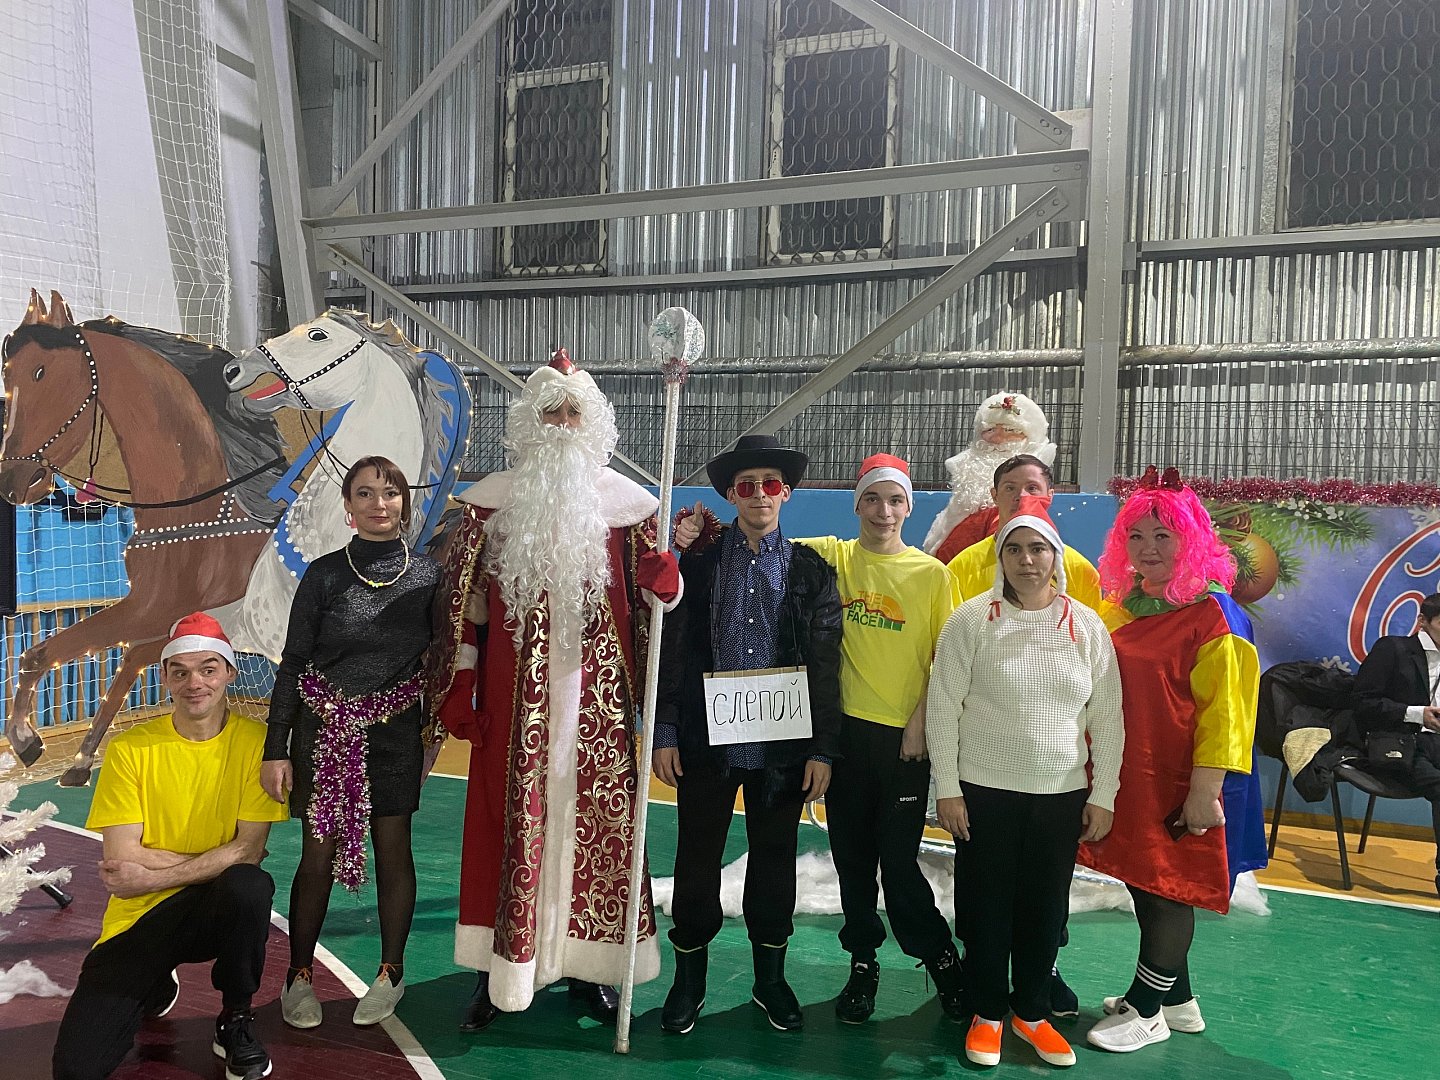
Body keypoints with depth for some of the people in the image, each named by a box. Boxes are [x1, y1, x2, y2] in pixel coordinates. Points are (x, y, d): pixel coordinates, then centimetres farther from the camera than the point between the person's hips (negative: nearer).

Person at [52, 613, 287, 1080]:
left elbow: (250, 849, -12)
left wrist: (152, 875, -18)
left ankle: (235, 1020, -6)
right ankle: (157, 988, 21)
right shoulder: (131, 749, -7)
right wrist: (220, 860, -13)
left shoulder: (254, 741, -8)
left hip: (219, 909, -1)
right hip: (140, 918, 1)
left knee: (248, 886, -36)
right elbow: (121, 860, -10)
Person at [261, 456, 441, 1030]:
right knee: (320, 852, 4)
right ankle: (300, 976, 22)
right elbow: (293, 663, -2)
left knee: (393, 848, 7)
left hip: (396, 729, 1)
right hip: (326, 727, 0)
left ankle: (392, 972, 23)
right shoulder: (324, 574, -3)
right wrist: (276, 749, -4)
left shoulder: (428, 573, -1)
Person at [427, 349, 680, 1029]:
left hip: (598, 696, 1)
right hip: (516, 696, -1)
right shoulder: (492, 499, 4)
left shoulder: (622, 500, 6)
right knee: (512, 817, 3)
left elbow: (653, 593, 8)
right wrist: (458, 692, -1)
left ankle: (588, 965, 22)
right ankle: (499, 971, 18)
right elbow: (461, 598, 3)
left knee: (596, 817, 6)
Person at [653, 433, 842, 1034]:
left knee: (774, 862, 12)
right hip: (705, 741, 0)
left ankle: (770, 978, 30)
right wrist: (663, 733, -4)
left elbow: (825, 665, 1)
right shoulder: (696, 563, 2)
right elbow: (670, 652, 1)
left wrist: (823, 749, -2)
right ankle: (689, 979, 27)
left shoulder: (811, 571, 3)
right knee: (697, 861, 9)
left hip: (783, 745, 1)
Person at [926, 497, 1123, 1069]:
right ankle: (987, 1013, 28)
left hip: (1062, 795, 2)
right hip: (984, 791, -2)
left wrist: (1103, 796, 2)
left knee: (1045, 907, 12)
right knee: (987, 904, 9)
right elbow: (942, 709, -6)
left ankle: (1032, 1012, 32)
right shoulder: (971, 620, -6)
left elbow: (1107, 718, 4)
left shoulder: (1086, 625, 1)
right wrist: (947, 790, -8)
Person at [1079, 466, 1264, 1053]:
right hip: (1124, 777, 7)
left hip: (1177, 785, -7)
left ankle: (1146, 1010, 21)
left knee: (1168, 890, 5)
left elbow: (1223, 711, -16)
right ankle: (1178, 1000, 33)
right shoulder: (1118, 609, 8)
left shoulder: (1212, 616, -12)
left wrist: (1205, 789, -20)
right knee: (1142, 883, 15)